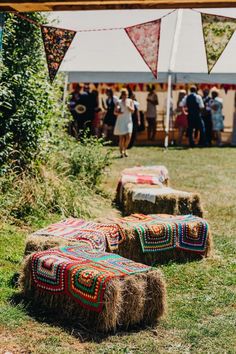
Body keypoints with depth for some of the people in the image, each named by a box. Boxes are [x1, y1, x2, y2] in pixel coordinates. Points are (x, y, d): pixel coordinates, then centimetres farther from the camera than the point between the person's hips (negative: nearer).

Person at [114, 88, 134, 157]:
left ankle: (125, 150, 16)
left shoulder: (130, 101, 6)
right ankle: (121, 152, 10)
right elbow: (115, 111, -5)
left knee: (128, 137, -9)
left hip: (128, 121, 2)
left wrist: (127, 106, -20)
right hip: (121, 121, -2)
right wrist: (118, 112, -27)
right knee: (121, 138, -4)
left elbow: (132, 110, -4)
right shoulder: (119, 102, 1)